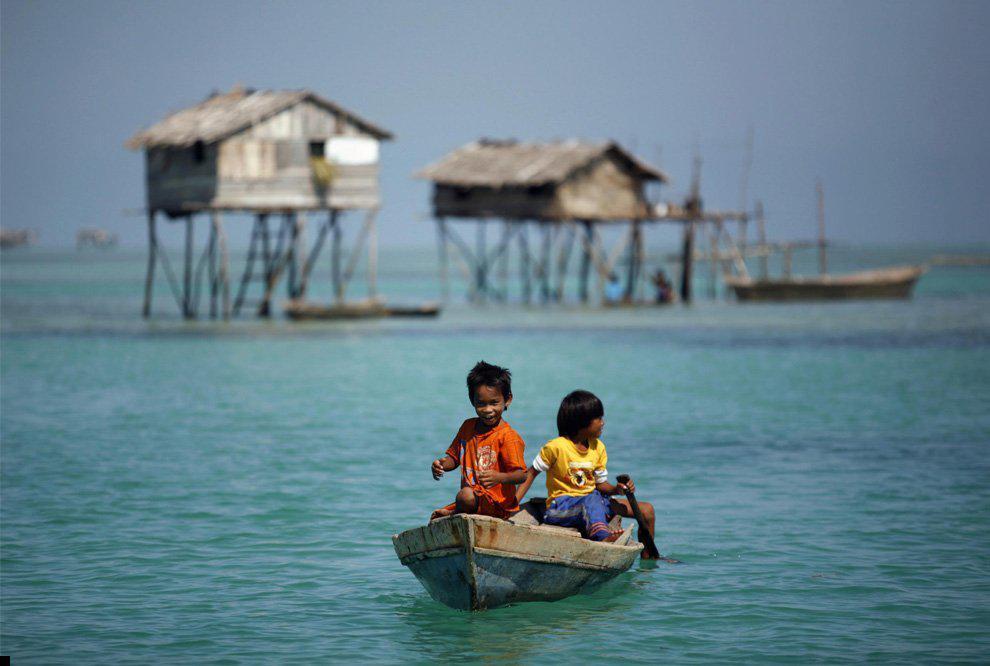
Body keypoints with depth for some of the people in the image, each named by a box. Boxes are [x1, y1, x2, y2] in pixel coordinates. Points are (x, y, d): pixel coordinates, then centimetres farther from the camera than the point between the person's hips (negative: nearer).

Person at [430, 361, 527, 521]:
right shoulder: (467, 427, 11)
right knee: (435, 519, 0)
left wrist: (498, 477, -38)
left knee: (465, 496, -33)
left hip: (497, 502, -7)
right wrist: (441, 464, -3)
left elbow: (521, 475, -19)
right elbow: (454, 457, 21)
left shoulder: (507, 436, -14)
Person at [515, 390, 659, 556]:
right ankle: (602, 537, -67)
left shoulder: (598, 447, 8)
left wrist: (617, 489, -12)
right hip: (562, 507, -7)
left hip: (593, 504, 7)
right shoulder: (556, 447, -11)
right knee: (592, 500, -41)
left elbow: (601, 484, 10)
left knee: (647, 510, -2)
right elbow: (531, 473, -5)